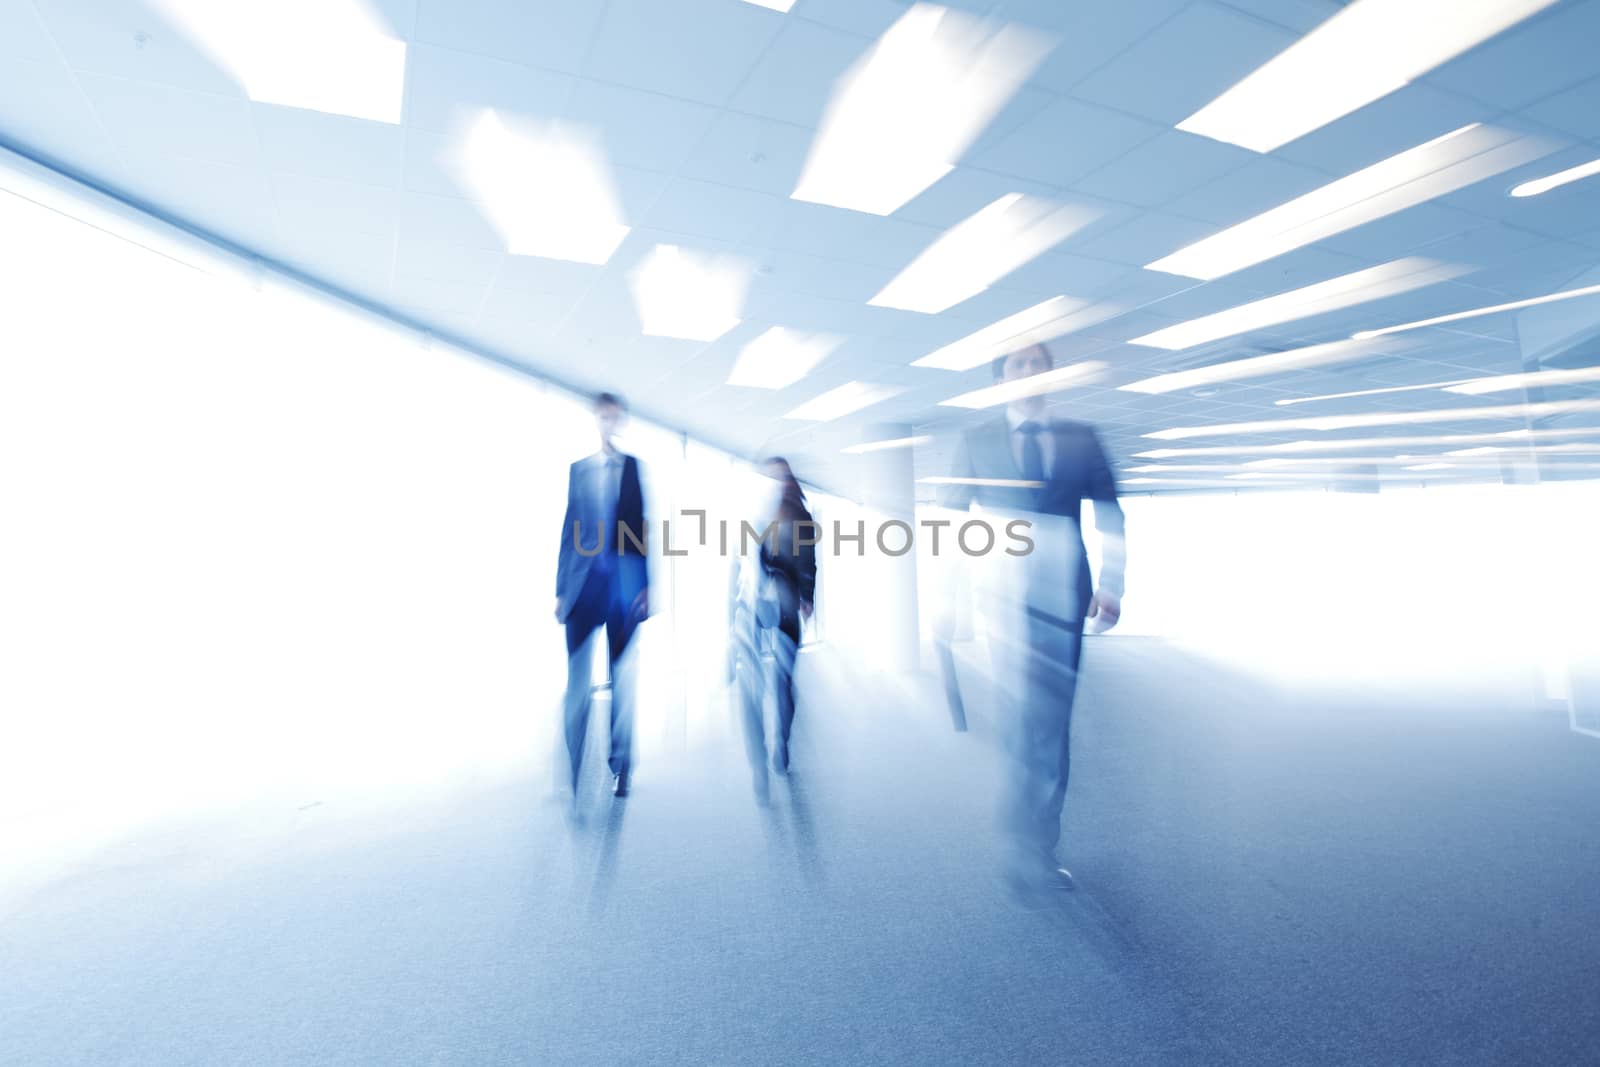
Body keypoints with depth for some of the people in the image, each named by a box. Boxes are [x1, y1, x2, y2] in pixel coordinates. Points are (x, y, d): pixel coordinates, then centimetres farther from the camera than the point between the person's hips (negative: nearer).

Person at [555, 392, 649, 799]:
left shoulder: (634, 467, 6)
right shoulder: (579, 469, 11)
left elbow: (642, 528, 2)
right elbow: (569, 530, 10)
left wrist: (645, 586, -3)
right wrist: (561, 589, 7)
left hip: (623, 583, -1)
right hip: (583, 582, 1)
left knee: (622, 678, 6)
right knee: (577, 681, 0)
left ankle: (620, 767, 18)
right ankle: (570, 771, 8)